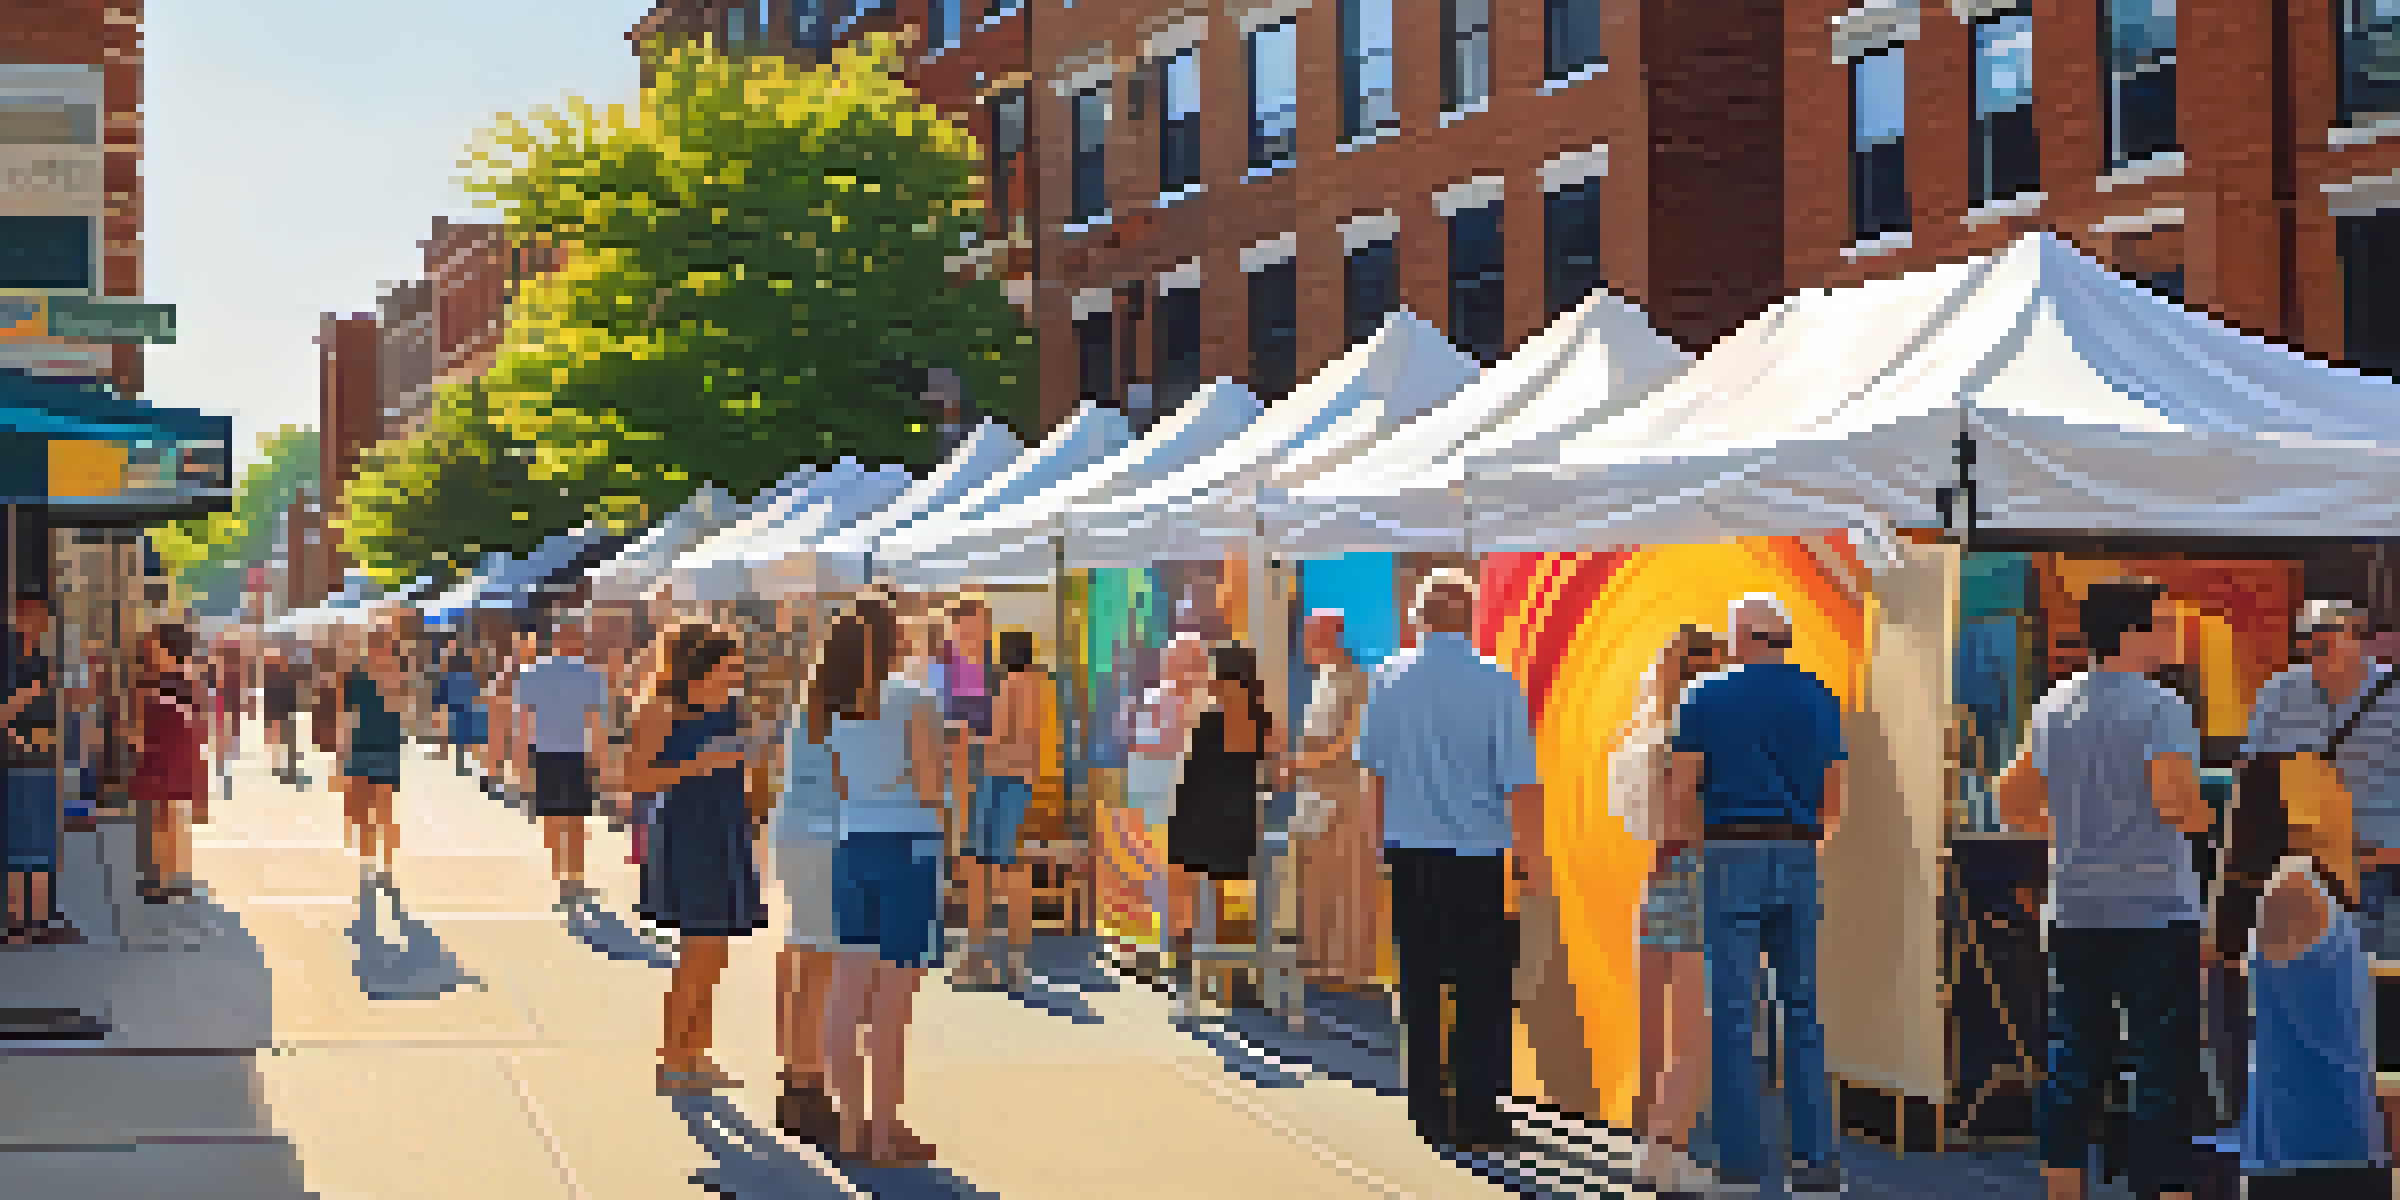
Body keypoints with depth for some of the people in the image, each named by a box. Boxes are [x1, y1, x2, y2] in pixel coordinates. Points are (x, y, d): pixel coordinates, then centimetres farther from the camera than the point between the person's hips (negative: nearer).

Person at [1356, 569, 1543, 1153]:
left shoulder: (1389, 680, 1)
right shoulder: (1495, 683, -11)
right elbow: (1519, 780, -12)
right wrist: (1533, 854, -3)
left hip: (1408, 851, 4)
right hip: (1476, 855, -3)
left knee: (1420, 985, 10)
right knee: (1482, 991, 4)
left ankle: (1429, 1114, 13)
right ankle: (1477, 1115, 2)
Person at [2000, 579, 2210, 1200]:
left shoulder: (2054, 707, 11)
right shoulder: (2159, 708, -12)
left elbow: (2014, 801, 17)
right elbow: (2174, 798, -24)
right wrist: (2203, 817, -4)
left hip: (2075, 912, 7)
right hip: (2157, 915, -7)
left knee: (2073, 1062, 11)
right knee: (2163, 1067, -3)